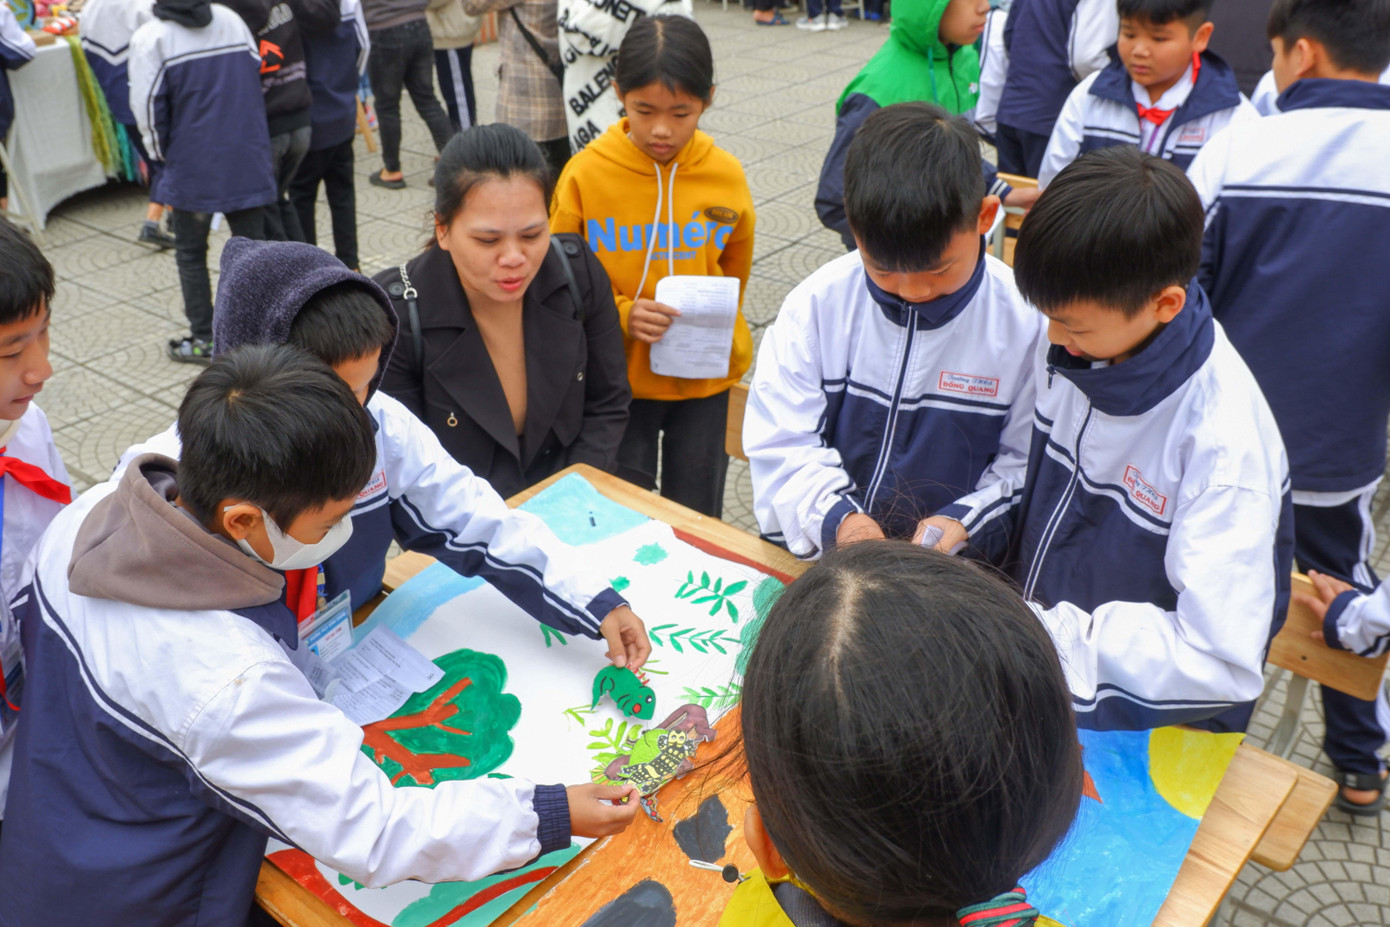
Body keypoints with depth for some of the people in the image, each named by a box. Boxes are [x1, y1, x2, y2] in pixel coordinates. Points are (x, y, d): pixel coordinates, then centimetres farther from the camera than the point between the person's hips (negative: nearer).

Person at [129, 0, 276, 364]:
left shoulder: (150, 38, -8)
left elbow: (148, 107, -7)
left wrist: (162, 156, 10)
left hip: (193, 169, -3)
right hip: (248, 161, 3)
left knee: (190, 254, 12)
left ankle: (204, 339, 17)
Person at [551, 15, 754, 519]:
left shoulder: (726, 175, -6)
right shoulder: (585, 173, -11)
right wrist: (621, 316, -18)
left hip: (703, 378, 1)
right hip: (617, 378, -1)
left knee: (697, 522, 15)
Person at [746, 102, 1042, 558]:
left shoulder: (1026, 323, -7)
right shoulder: (819, 303, -4)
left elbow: (1024, 468, -1)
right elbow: (781, 442, -6)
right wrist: (838, 518, -22)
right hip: (814, 550, 1)